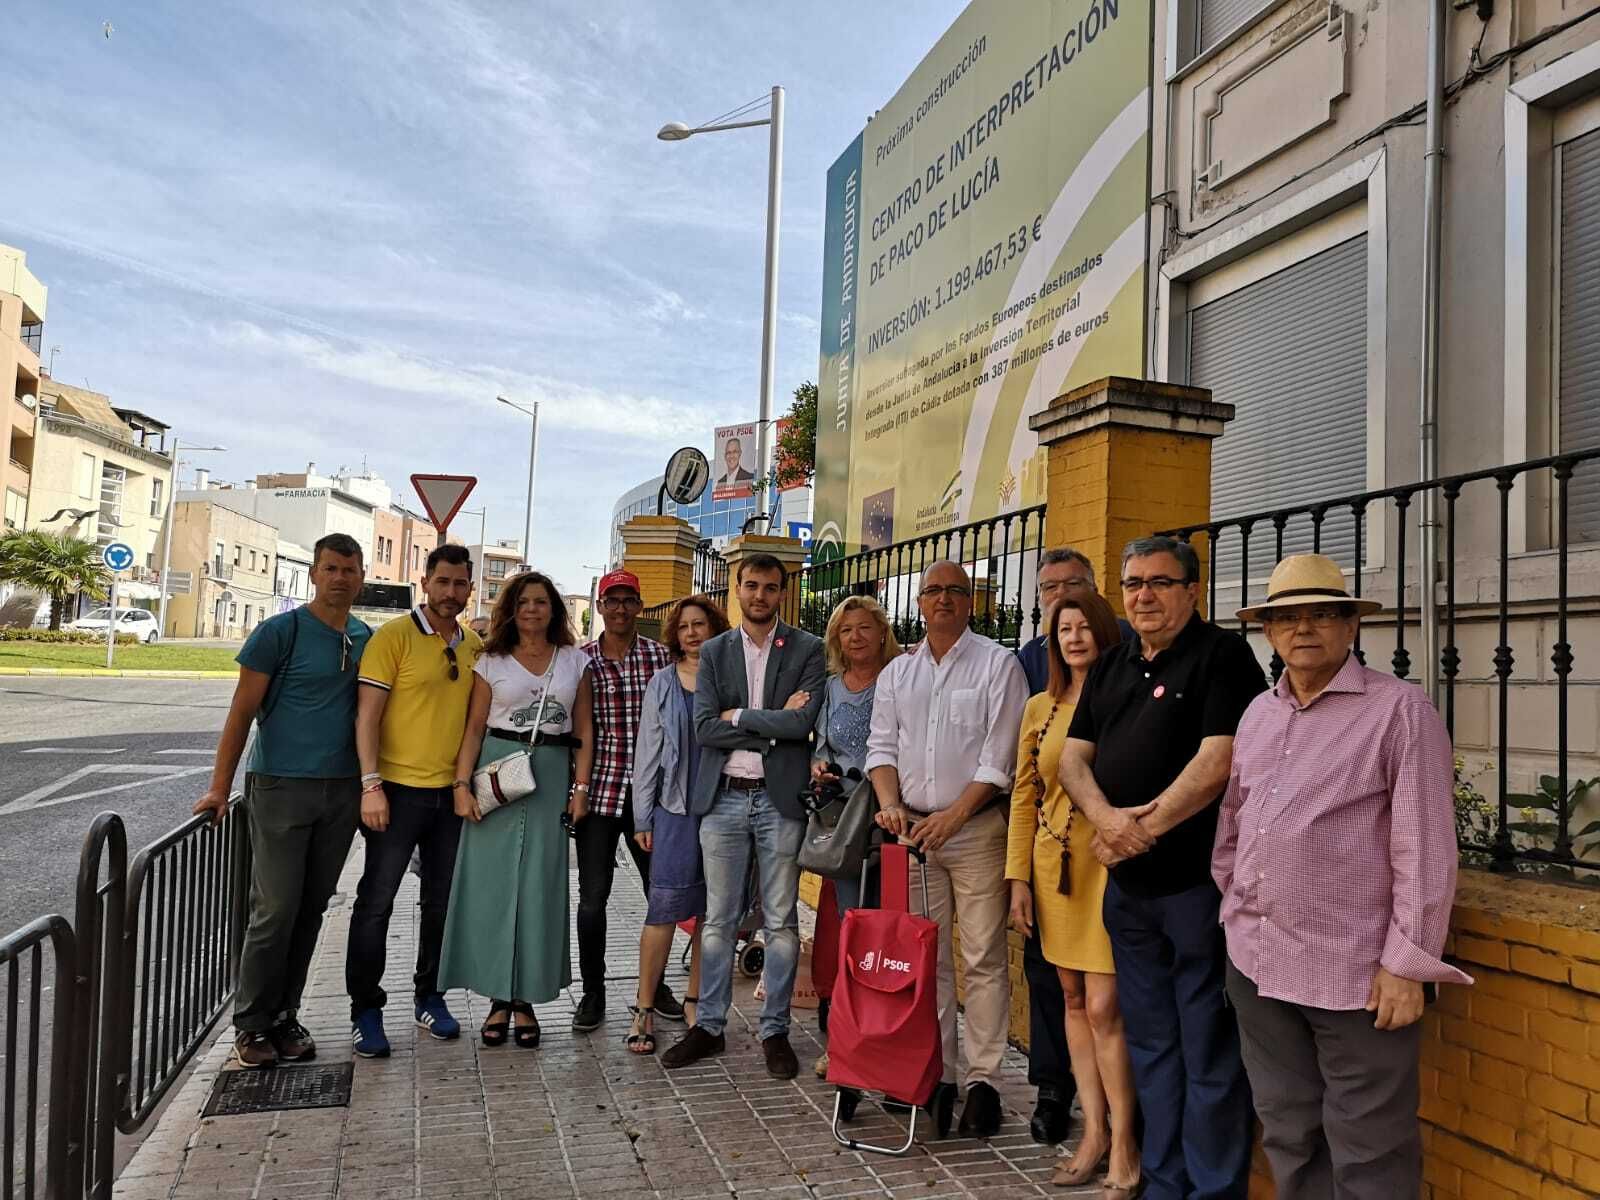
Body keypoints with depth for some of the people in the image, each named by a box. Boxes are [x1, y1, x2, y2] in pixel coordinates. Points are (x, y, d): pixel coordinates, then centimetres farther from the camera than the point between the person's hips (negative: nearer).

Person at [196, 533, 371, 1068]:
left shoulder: (367, 638, 9)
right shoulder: (280, 632, -6)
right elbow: (242, 711, -5)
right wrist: (220, 787, -8)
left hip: (342, 791, 5)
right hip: (280, 785, -5)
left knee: (311, 910, 10)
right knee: (275, 910, -4)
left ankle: (284, 1016, 22)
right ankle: (250, 1023, 12)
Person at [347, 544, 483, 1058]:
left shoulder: (475, 646, 7)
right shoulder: (393, 636, -9)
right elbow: (367, 715, -11)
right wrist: (371, 784, -18)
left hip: (452, 792, 5)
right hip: (398, 789, -5)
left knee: (443, 900, 14)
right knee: (377, 900, 3)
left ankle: (430, 996, 30)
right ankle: (365, 1009, 17)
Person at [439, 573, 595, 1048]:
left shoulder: (575, 661, 7)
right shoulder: (491, 662, 5)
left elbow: (584, 731, 6)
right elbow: (474, 727, 1)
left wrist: (580, 788, -1)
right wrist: (461, 784, -8)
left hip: (551, 778, 1)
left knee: (540, 887, 3)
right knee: (492, 882, 2)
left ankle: (526, 998, 14)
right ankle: (499, 998, 14)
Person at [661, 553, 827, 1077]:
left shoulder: (808, 650, 0)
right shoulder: (713, 651, 7)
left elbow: (803, 722, -14)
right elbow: (705, 727, -4)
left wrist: (739, 715, -8)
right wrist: (773, 726, -11)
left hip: (780, 798, -2)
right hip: (723, 797, 2)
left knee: (781, 921, 6)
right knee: (718, 918, 10)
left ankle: (775, 1030, 18)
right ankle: (709, 1025, 22)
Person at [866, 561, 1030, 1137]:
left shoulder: (998, 664, -2)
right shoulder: (897, 673, 14)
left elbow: (999, 755, -8)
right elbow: (882, 745, 11)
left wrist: (952, 816, -14)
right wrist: (890, 803, -7)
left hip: (977, 828, -4)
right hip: (914, 829, 4)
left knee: (983, 957, -2)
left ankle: (983, 1081, 7)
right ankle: (937, 1074, 16)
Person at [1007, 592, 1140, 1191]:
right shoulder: (1040, 708, 8)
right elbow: (1024, 796, 10)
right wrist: (1019, 877, 6)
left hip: (1111, 865, -5)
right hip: (1054, 866, 5)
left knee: (1104, 1006, -5)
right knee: (1073, 1000, 11)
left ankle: (1124, 1143, 11)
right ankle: (1094, 1132, 23)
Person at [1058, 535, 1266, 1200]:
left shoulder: (1221, 654, -7)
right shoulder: (1111, 667, 14)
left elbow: (1219, 760, -18)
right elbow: (1074, 757, 9)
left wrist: (1143, 831, -15)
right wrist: (1107, 818, -11)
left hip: (1197, 878, -7)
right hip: (1128, 881, 7)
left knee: (1208, 1049, 3)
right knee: (1150, 1042, 16)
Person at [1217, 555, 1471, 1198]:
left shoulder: (1399, 708, -8)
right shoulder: (1258, 713, 11)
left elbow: (1425, 848, -11)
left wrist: (1408, 964, -13)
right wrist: (1233, 913, 12)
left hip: (1355, 973, -6)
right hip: (1256, 964, 6)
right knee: (1288, 1137, 18)